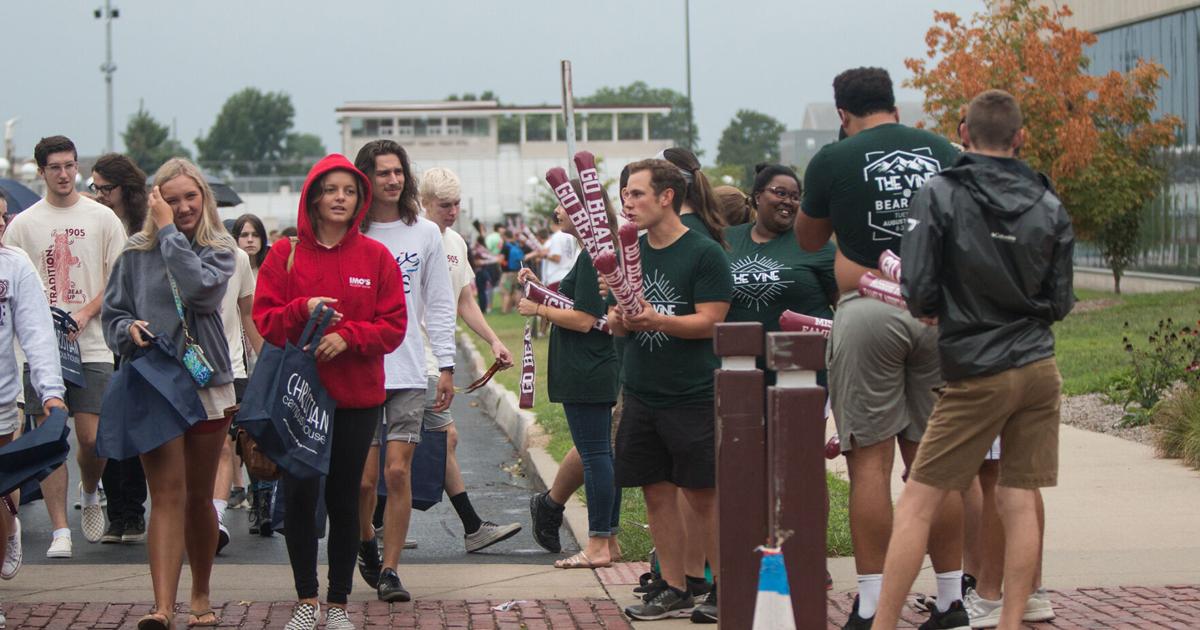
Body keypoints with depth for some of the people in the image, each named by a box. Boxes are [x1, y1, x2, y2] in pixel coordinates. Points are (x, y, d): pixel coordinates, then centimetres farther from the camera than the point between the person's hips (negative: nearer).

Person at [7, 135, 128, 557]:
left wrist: (84, 314, -10)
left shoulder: (102, 218, 6)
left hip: (91, 345, 0)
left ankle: (89, 494, 28)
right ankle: (60, 531, 0)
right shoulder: (23, 224, 8)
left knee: (92, 437, -4)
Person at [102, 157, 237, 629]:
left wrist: (169, 231, -13)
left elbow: (198, 288, -19)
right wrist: (129, 329, -14)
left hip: (207, 384, 1)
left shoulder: (219, 250, 2)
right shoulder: (136, 252, 4)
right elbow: (112, 312, 9)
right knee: (167, 495, -11)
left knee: (199, 497, 11)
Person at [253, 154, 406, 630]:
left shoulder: (376, 257, 3)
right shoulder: (285, 254, 2)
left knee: (344, 499, 6)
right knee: (299, 495, -4)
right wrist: (303, 310, -19)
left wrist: (348, 336, -16)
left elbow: (394, 325, 0)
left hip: (358, 397, 0)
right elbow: (264, 319, -1)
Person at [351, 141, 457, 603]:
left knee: (398, 473, -6)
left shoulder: (425, 233, 6)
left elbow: (439, 304, 10)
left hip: (409, 373, 1)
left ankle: (389, 570, 3)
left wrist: (446, 365, 5)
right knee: (364, 476, 0)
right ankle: (365, 543, 29)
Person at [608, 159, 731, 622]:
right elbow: (620, 317, 14)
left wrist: (656, 320, -26)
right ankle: (673, 589, 15)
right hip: (641, 392, 6)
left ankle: (725, 587, 6)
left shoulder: (705, 253, -8)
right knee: (657, 492, 7)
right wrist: (618, 320, -9)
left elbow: (708, 322, -13)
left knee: (702, 494, -3)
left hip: (693, 396, -6)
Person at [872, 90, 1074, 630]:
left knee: (917, 502, 0)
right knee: (1019, 503, 6)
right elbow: (1060, 303, 8)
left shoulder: (941, 195, -8)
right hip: (1040, 371, 4)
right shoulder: (1049, 205, 5)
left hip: (978, 374, -4)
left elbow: (917, 290, -12)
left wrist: (933, 312, 10)